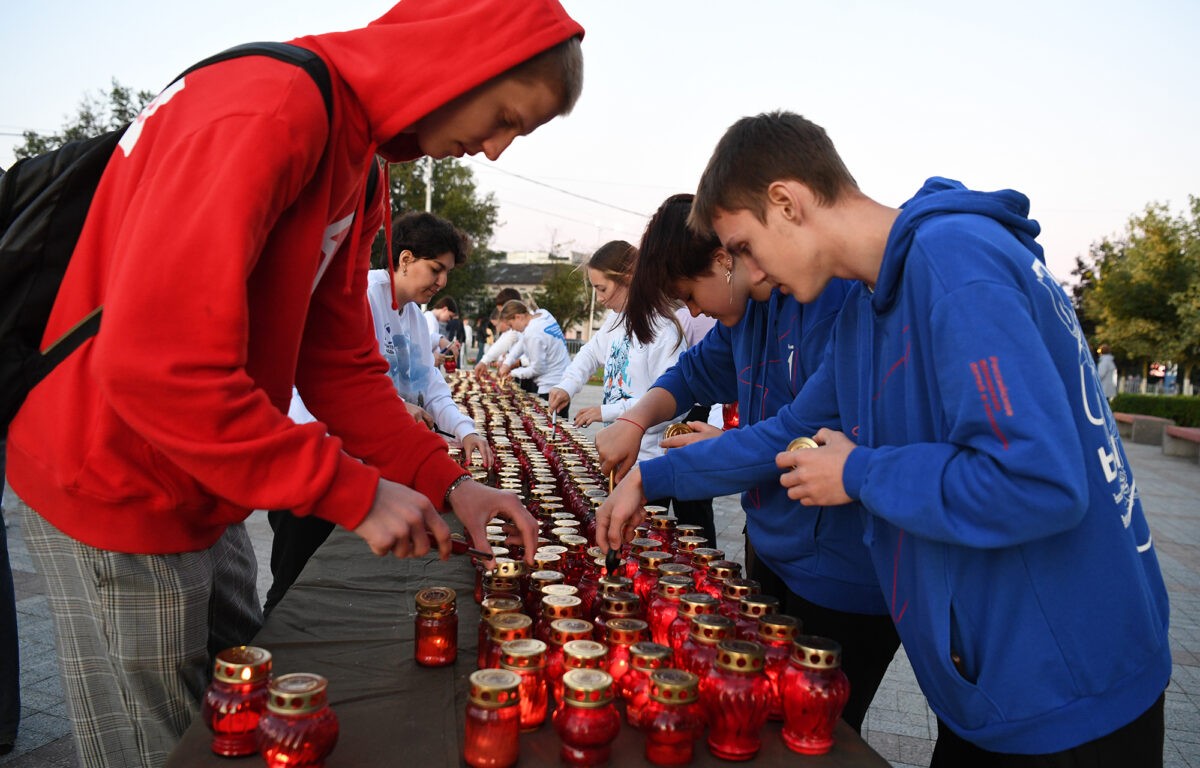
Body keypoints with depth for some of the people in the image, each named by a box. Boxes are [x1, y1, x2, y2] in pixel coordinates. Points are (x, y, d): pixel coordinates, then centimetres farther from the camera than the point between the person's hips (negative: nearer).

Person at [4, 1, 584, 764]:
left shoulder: (355, 159, 7)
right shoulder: (271, 108, -26)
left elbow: (342, 363, 6)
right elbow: (157, 366, -33)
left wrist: (446, 481, -4)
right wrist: (355, 492, -26)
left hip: (202, 496, 9)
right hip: (118, 492, -9)